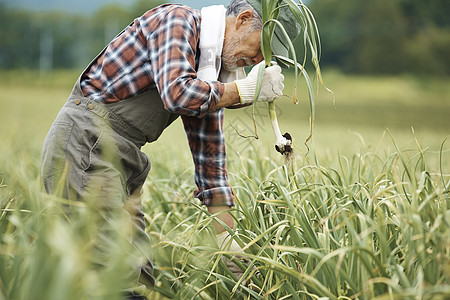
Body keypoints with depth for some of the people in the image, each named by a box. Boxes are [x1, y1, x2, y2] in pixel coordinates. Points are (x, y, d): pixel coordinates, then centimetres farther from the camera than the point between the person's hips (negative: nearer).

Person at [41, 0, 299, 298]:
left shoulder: (210, 81, 16)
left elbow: (210, 156, 17)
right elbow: (177, 93, -27)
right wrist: (247, 89, -13)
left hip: (121, 159, 9)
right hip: (85, 142, -9)